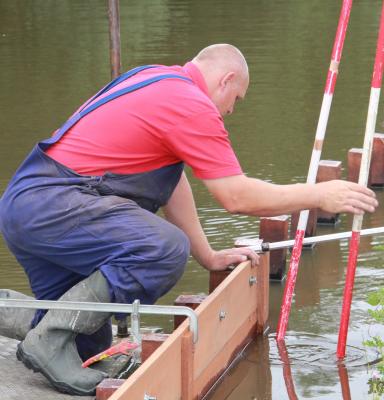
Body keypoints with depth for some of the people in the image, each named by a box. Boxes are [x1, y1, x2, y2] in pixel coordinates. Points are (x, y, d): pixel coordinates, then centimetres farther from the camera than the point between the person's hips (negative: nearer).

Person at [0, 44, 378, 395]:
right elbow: (236, 197, -10)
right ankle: (50, 339, -21)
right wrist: (320, 195, -1)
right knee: (166, 249, -27)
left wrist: (209, 257, 24)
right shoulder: (191, 105, -11)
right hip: (51, 202, -10)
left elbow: (171, 180, 23)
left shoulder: (157, 80, 19)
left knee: (89, 345, 11)